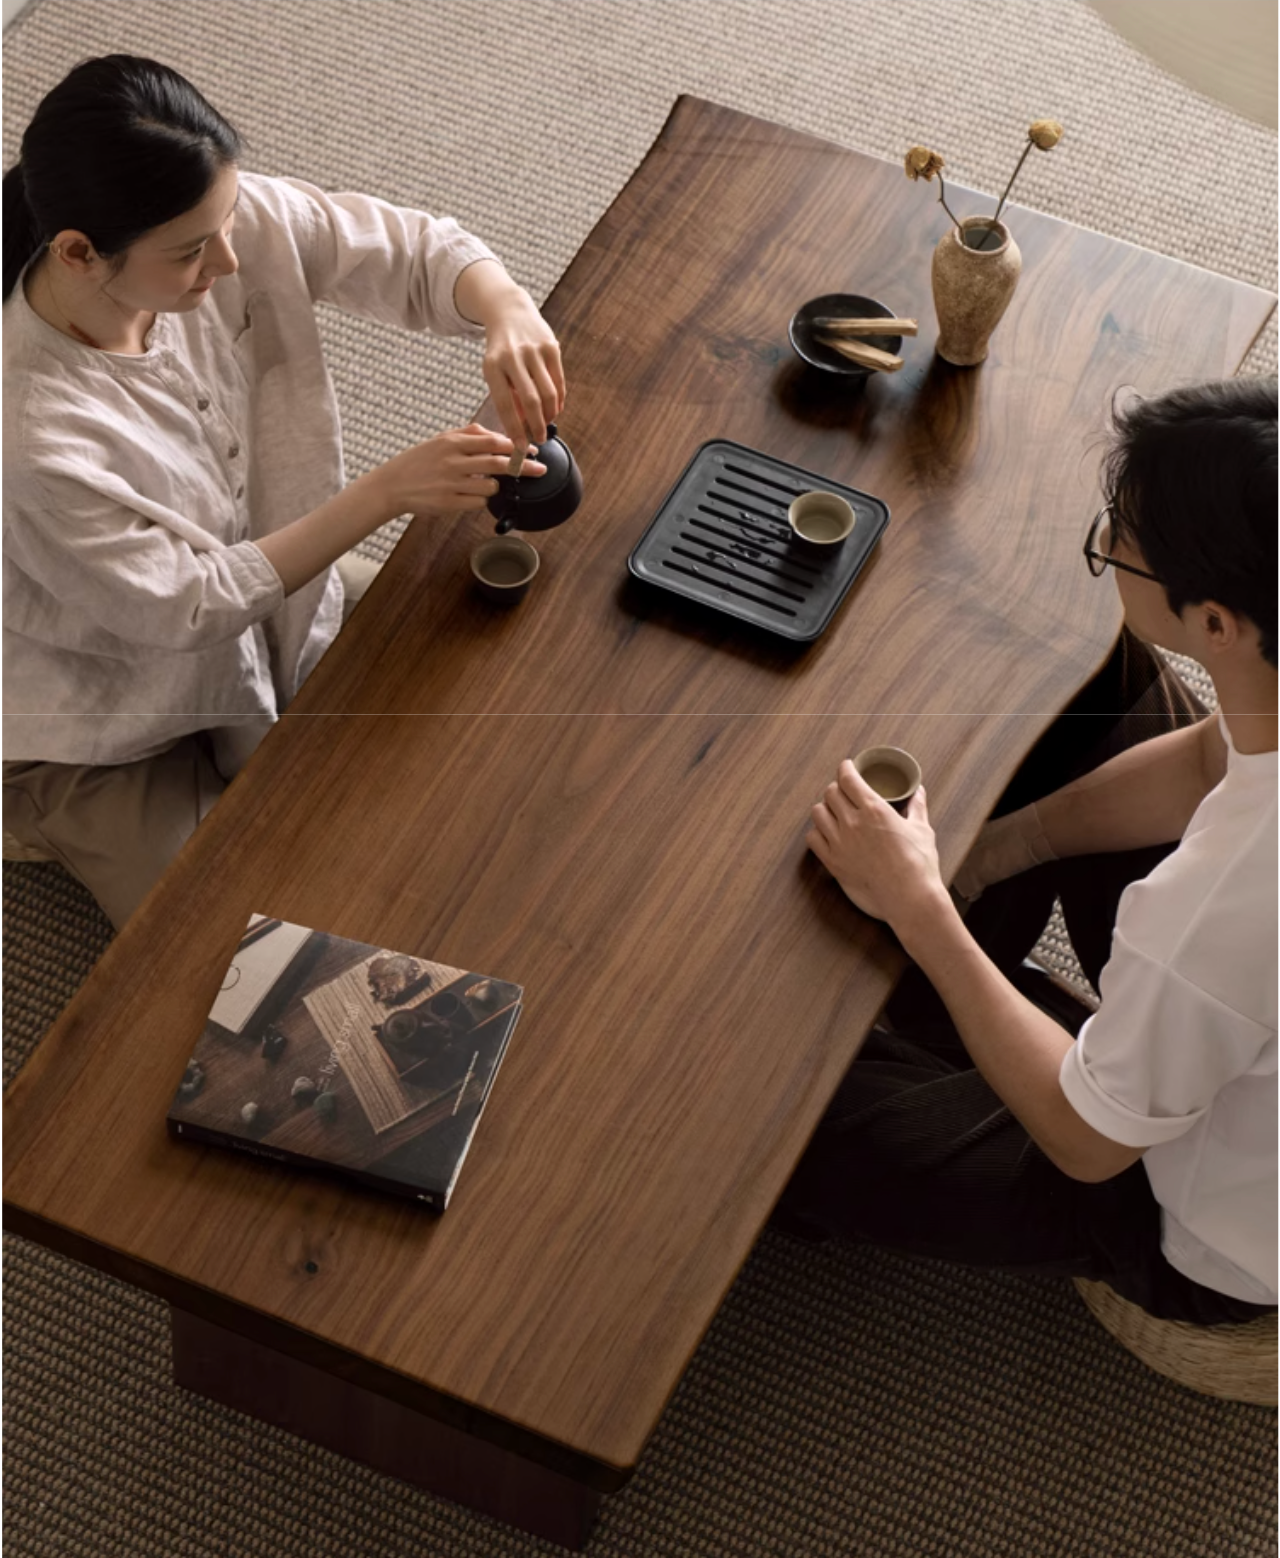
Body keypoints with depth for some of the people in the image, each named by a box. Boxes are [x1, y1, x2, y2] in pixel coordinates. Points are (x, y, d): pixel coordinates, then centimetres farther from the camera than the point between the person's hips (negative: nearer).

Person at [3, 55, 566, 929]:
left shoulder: (239, 224, -22)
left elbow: (417, 250, -10)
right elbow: (189, 606, -27)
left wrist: (510, 312, -34)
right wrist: (390, 492, -33)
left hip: (278, 630, 6)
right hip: (111, 740, -6)